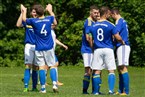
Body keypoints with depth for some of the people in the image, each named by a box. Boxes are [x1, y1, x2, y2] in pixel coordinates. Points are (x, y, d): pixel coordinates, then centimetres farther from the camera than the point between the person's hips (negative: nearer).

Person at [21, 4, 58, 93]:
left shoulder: (33, 21, -9)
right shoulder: (50, 19, -3)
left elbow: (24, 19, 12)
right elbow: (55, 23, 23)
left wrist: (24, 11, 32)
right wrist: (50, 10, 37)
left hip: (39, 48, -1)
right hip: (49, 48, 1)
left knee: (41, 67, 1)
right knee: (52, 66, 6)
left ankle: (43, 88, 0)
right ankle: (54, 84, -11)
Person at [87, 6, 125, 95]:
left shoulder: (93, 26, 7)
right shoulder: (110, 25, -7)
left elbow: (90, 39, 11)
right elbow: (118, 38, -7)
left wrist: (93, 48, 26)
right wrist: (122, 42, 14)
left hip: (97, 50, 3)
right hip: (108, 50, -3)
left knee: (97, 71, 7)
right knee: (111, 71, 1)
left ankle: (96, 91, 7)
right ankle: (111, 90, -9)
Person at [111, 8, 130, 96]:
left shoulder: (119, 21, -10)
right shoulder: (123, 21, 20)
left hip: (122, 46, -10)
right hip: (123, 46, 10)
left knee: (123, 68, -11)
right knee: (120, 69, 13)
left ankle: (126, 91, -15)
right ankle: (121, 91, 16)